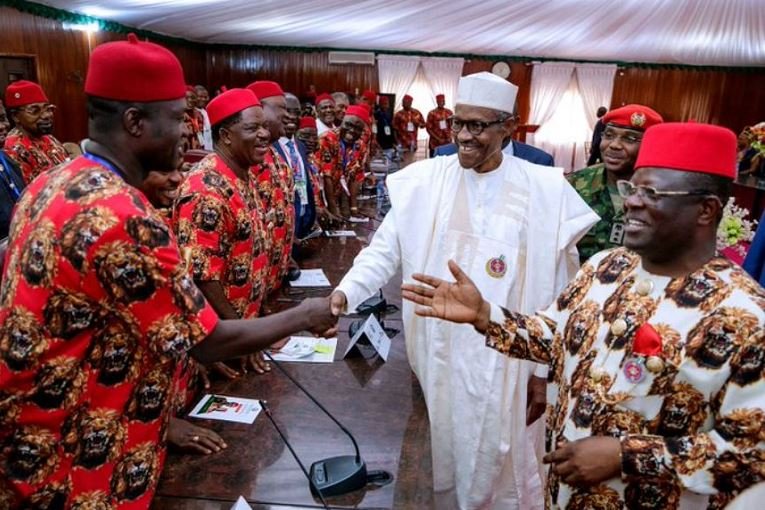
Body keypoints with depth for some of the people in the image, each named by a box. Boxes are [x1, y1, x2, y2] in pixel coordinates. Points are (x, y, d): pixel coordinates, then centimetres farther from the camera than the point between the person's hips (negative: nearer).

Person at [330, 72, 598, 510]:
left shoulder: (545, 191, -8)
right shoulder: (425, 181, -3)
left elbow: (560, 294, -3)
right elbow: (384, 250, -4)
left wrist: (546, 369, -1)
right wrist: (345, 293, -22)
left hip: (509, 362, -1)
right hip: (441, 355, 2)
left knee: (501, 469, 13)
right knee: (446, 461, 19)